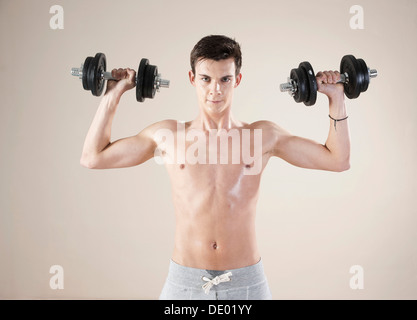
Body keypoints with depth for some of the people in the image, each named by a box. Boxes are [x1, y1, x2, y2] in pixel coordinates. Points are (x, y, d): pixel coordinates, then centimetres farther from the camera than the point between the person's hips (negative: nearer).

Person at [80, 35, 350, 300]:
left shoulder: (265, 136, 1)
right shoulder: (167, 135, 2)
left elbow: (338, 160, 7)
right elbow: (93, 157, 7)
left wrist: (336, 98, 3)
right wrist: (113, 94, 6)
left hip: (246, 281, 1)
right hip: (184, 280, 0)